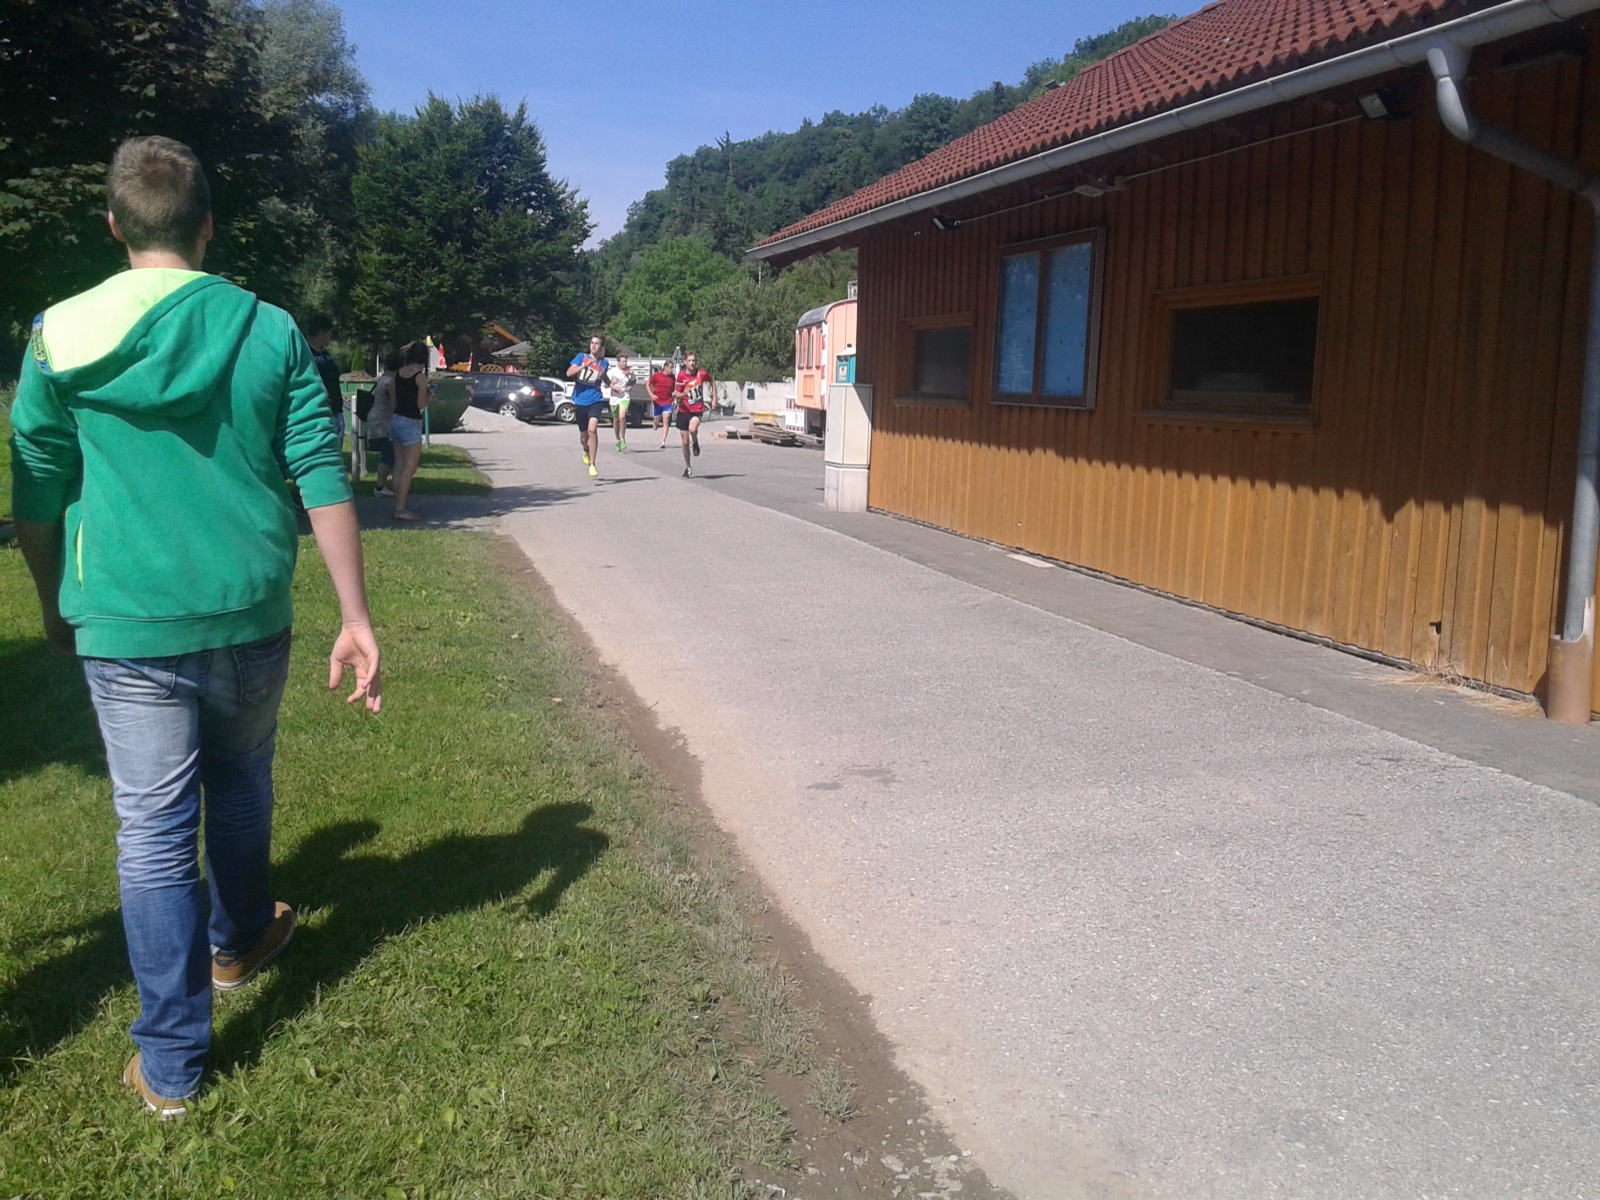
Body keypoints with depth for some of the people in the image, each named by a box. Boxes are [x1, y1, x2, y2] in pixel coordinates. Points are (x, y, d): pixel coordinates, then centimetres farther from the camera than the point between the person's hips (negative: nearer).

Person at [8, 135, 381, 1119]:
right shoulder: (271, 330, -2)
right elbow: (323, 480, -6)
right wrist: (357, 616, -3)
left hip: (126, 626, -1)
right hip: (251, 619, 1)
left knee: (153, 828, 6)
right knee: (240, 789, 23)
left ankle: (172, 1064, 15)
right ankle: (238, 941, 47)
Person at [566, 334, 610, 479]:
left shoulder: (604, 363, 4)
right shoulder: (582, 357, 0)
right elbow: (569, 373, -14)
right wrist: (585, 365, -24)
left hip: (595, 400, -1)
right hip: (580, 401, 1)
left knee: (592, 429, -26)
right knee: (583, 435, 14)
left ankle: (592, 464, -20)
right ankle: (586, 451, 51)